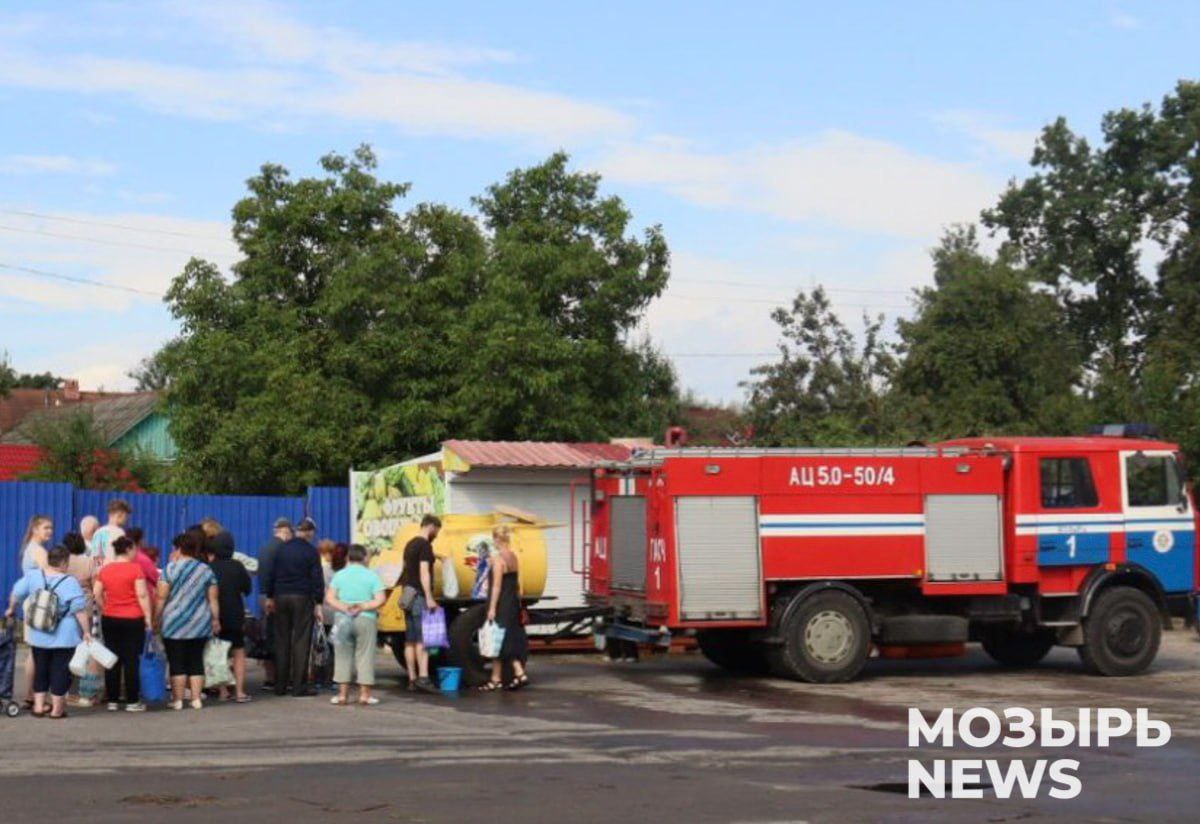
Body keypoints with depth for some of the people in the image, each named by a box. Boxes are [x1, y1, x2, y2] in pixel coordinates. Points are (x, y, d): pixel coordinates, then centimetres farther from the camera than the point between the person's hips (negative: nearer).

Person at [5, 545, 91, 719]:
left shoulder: (33, 576, -4)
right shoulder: (69, 582, -17)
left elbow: (16, 593, 7)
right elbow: (80, 610, -18)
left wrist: (11, 610, 25)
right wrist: (86, 632, -10)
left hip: (38, 637, 4)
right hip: (64, 637, -4)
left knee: (41, 670, 16)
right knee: (60, 671, 4)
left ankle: (38, 706, 17)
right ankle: (57, 709, 7)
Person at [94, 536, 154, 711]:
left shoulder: (104, 569, 5)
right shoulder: (135, 568, -9)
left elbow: (97, 594, 6)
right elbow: (142, 595, -12)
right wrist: (148, 618, -8)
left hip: (109, 619, 4)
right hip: (132, 619, -4)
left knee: (113, 660, 9)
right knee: (131, 660, 0)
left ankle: (112, 700, 12)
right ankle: (132, 701, 2)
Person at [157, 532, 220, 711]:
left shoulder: (171, 569, -4)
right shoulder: (206, 570, 6)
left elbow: (161, 598, -7)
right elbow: (213, 599, 6)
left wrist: (156, 619, 0)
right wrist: (216, 619, 12)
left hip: (175, 624, -4)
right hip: (200, 625, 4)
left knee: (177, 663, 1)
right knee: (196, 661, 9)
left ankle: (177, 700, 2)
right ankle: (196, 699, 8)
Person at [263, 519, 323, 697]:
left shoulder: (281, 549, 8)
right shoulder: (311, 551, -4)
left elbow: (270, 574, 10)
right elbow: (317, 579, -6)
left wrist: (269, 597, 16)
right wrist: (318, 603, -3)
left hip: (281, 597, 4)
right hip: (302, 599, -4)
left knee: (281, 642, 9)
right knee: (301, 641, -3)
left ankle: (280, 685, 9)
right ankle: (299, 686, -6)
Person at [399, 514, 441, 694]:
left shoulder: (410, 545, 17)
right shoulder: (425, 546, -10)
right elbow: (424, 573, -18)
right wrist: (429, 598, -21)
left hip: (408, 596, 9)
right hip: (419, 596, -9)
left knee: (410, 640, 7)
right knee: (423, 639, -13)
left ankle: (412, 679, 9)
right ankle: (423, 677, -22)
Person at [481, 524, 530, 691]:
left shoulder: (498, 558, -14)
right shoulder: (514, 557, 9)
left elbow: (497, 585, -17)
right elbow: (518, 584, 12)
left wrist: (492, 608, -16)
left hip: (500, 604, -8)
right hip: (513, 604, 8)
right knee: (510, 640, 13)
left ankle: (496, 679, 6)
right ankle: (519, 673, 4)